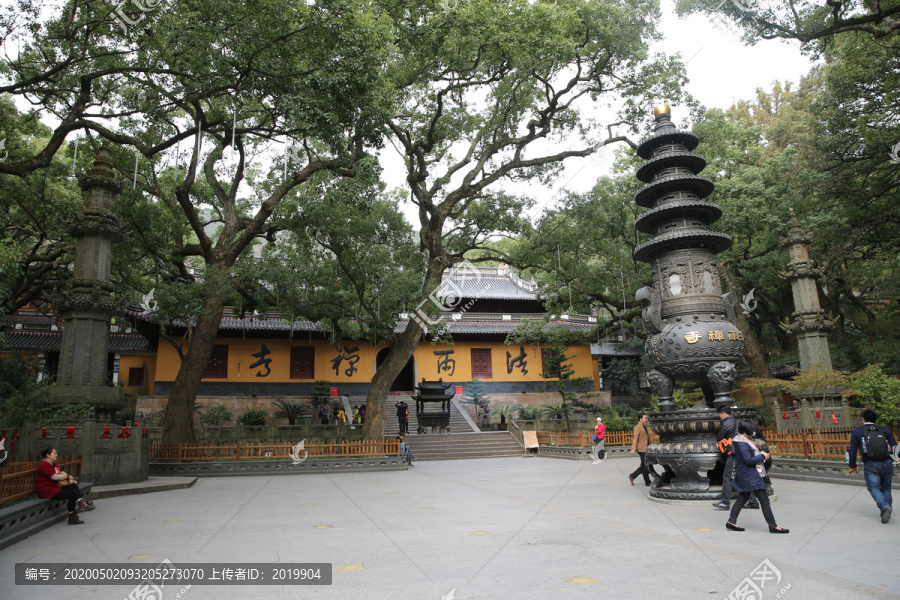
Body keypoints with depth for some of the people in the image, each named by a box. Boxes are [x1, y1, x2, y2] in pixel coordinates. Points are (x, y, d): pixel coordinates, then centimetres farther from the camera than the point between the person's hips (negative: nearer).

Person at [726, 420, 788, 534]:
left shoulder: (743, 440, 13)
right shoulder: (741, 443, -20)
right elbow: (749, 460, -22)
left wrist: (760, 454, 7)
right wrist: (763, 456, -11)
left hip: (745, 476, 11)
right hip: (750, 476, -11)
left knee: (742, 498, 13)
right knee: (764, 500, -4)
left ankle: (731, 521, 14)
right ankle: (773, 526, 3)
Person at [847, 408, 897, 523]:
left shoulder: (857, 432, 6)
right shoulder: (885, 431, 13)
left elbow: (853, 450, 3)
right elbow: (895, 447, 6)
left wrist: (853, 466, 11)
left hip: (871, 465, -3)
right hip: (887, 463, 3)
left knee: (874, 488, 1)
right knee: (886, 488, 18)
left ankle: (885, 506, -23)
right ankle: (887, 511, 14)